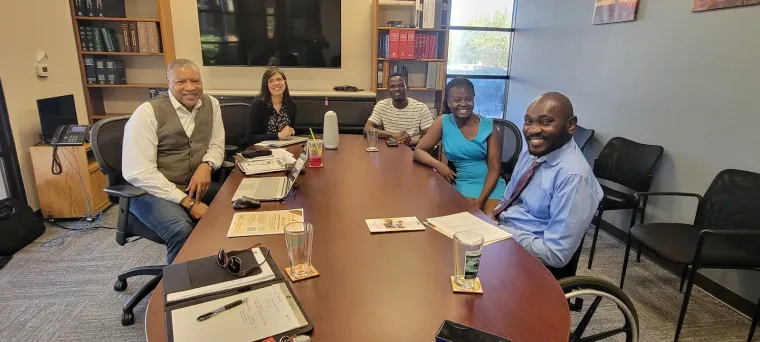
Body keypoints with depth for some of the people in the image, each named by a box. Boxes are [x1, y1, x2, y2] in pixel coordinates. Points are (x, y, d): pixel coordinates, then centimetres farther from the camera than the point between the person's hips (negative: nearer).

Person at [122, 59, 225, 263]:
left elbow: (217, 145, 11)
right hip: (153, 191, -5)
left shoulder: (211, 104, 3)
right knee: (182, 230, -33)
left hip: (194, 185, 6)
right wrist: (186, 202, -24)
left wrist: (206, 165, -14)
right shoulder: (147, 113, -14)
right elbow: (138, 173, -19)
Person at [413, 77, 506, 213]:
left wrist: (481, 199, -18)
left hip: (490, 184, 1)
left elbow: (495, 168, -3)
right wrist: (437, 164, -21)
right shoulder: (443, 123, 0)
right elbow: (419, 151, 1)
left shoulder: (488, 126, 0)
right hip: (461, 184, 0)